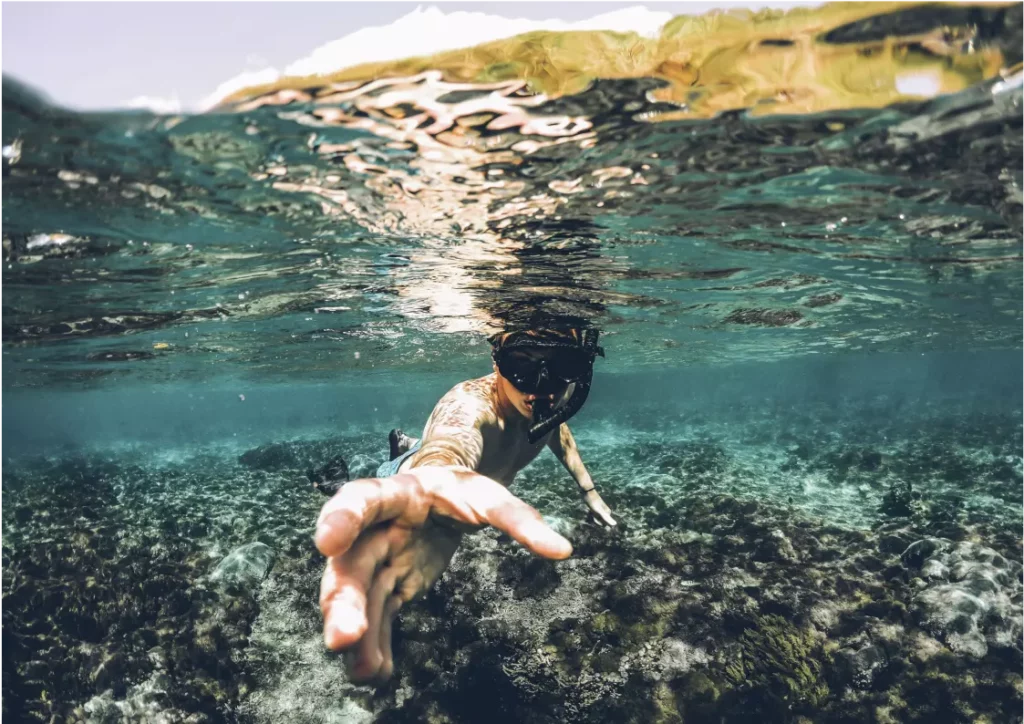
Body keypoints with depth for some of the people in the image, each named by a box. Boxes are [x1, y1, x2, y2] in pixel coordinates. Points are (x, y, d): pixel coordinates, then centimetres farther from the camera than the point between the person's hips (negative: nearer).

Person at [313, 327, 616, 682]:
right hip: (419, 472, -6)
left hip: (487, 478, 6)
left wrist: (589, 491, 6)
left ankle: (407, 446, 60)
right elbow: (444, 456, -74)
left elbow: (561, 435, -1)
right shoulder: (469, 406, -49)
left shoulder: (545, 406, -28)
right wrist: (433, 486, -95)